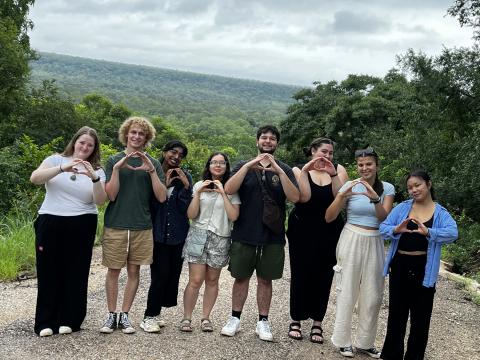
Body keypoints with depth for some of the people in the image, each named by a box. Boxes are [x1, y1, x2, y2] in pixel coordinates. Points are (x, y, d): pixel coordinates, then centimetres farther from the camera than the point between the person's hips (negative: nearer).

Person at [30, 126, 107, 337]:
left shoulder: (97, 171, 8)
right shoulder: (56, 160, 5)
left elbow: (100, 200, -7)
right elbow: (34, 178, -13)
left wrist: (94, 178, -24)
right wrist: (62, 168, -26)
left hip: (81, 227, 1)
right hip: (50, 223, -1)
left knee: (75, 273, 2)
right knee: (49, 272, 2)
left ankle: (68, 320, 15)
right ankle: (45, 321, 12)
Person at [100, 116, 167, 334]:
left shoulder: (153, 163, 5)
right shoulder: (114, 161, 3)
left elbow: (162, 197, -4)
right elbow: (110, 195, -6)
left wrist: (151, 171, -15)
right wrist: (117, 168, -17)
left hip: (141, 226, 1)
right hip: (115, 225, -1)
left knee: (134, 271, 6)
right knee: (114, 270, 5)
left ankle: (124, 315, 17)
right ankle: (112, 315, 16)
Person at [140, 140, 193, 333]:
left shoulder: (185, 177, 4)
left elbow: (186, 208, -1)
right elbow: (149, 203, -6)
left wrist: (186, 186, -14)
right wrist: (164, 185, -13)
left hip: (178, 234, 3)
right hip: (158, 232, -3)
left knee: (172, 274, 6)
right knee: (160, 274, -9)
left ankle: (153, 314, 20)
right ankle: (149, 317, 3)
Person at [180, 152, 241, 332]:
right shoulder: (199, 186, 5)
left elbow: (233, 216, -8)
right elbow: (191, 215, 0)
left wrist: (223, 193, -12)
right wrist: (198, 193, -11)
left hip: (220, 238, 1)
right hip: (198, 236, -1)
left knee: (212, 280, 6)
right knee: (195, 280, -7)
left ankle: (206, 317, 17)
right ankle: (186, 318, 3)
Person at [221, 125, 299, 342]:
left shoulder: (284, 170, 4)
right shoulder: (243, 166, 4)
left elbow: (295, 197, -10)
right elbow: (228, 190, -12)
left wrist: (279, 171, -20)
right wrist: (249, 165, -20)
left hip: (272, 236, 0)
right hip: (244, 234, 0)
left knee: (265, 279, 8)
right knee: (241, 277, 8)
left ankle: (263, 322, 18)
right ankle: (235, 319, 19)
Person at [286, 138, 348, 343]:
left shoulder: (339, 170, 3)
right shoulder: (299, 170, 0)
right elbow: (304, 197, -15)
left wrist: (333, 174, -20)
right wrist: (305, 171, -19)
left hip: (329, 233, 1)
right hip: (302, 231, -1)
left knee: (323, 277, 4)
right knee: (300, 275, 3)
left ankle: (317, 323, 14)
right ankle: (296, 320, 17)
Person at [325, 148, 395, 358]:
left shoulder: (387, 188, 1)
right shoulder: (350, 186, -6)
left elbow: (385, 218, -10)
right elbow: (328, 218, -9)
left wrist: (375, 198, -26)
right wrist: (342, 197, -24)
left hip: (375, 244, 3)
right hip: (352, 241, -2)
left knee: (372, 295, 7)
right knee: (347, 292, 3)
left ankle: (365, 342, 22)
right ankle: (343, 341, 16)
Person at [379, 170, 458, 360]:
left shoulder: (440, 213, -3)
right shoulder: (402, 208, 3)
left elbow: (453, 233, -20)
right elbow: (383, 228, -4)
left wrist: (428, 232, -35)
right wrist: (396, 230, -26)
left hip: (424, 269, -2)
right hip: (400, 266, 2)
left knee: (420, 316, 8)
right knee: (396, 313, 13)